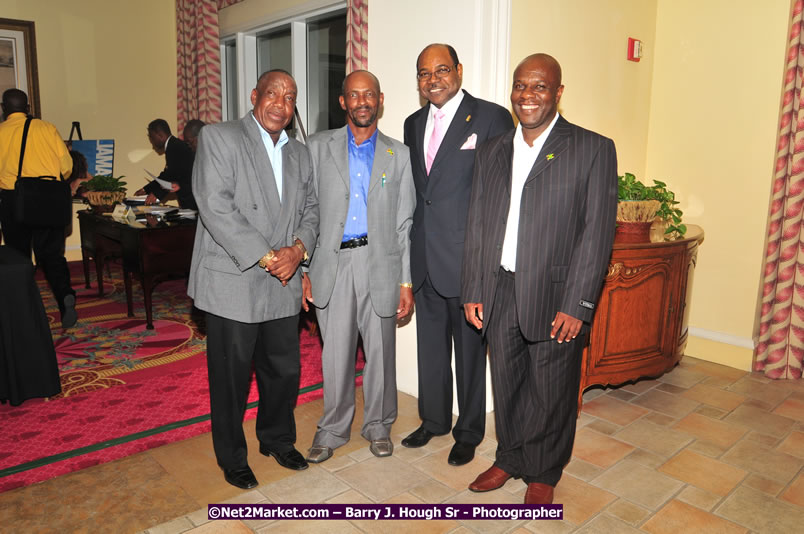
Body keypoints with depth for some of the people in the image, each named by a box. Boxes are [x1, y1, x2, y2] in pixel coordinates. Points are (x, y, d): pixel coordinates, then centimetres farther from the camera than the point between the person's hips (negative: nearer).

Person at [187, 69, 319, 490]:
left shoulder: (299, 154, 15)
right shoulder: (218, 138, -5)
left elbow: (310, 209, 14)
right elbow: (215, 207, -15)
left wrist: (299, 247, -8)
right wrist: (265, 257, -17)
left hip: (283, 287, 6)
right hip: (232, 284, -5)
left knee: (284, 371, 14)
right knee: (231, 378, 8)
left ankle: (278, 440, 39)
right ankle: (232, 458, 29)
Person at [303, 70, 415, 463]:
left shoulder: (398, 154, 7)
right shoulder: (319, 147, 7)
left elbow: (404, 223, 5)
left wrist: (406, 282, 0)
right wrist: (303, 269, -1)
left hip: (379, 262, 0)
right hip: (332, 261, 0)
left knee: (380, 351, 9)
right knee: (335, 354, 7)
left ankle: (378, 425, 30)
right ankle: (333, 429, 27)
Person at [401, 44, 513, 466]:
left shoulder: (491, 117, -7)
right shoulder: (414, 123, 13)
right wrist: (410, 248, 12)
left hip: (468, 257, -6)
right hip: (424, 258, 6)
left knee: (469, 348, 8)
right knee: (430, 345, 18)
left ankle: (469, 431, 28)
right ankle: (434, 419, 38)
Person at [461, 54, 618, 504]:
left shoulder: (593, 149, -4)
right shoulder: (493, 151, 11)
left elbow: (597, 232, -9)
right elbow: (477, 225, 10)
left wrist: (576, 305, -14)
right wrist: (473, 291, 5)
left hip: (554, 297, -4)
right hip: (499, 293, 4)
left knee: (551, 392, 9)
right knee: (506, 386, 16)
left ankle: (543, 474, 32)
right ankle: (510, 459, 39)